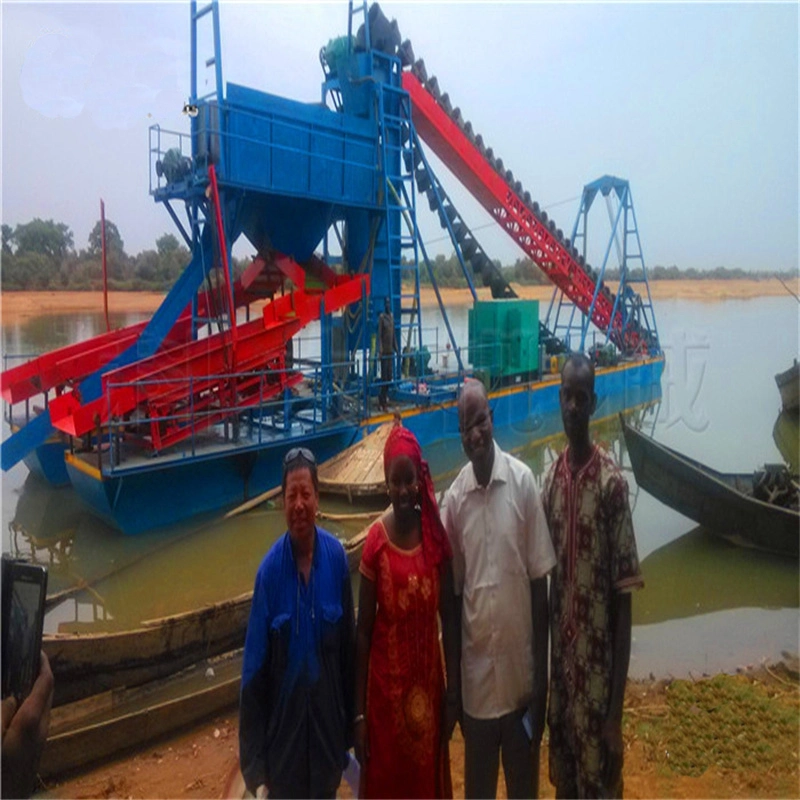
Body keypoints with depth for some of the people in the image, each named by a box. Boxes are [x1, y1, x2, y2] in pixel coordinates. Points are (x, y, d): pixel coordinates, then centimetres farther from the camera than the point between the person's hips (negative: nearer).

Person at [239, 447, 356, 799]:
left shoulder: (336, 556, -9)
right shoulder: (270, 570, -15)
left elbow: (349, 646, -1)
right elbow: (254, 670, -10)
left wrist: (350, 729, 5)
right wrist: (255, 766, -10)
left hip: (328, 721, 2)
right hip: (283, 727, -2)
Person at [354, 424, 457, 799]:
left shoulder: (435, 535, -6)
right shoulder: (376, 541, -14)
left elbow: (448, 616, 0)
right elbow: (363, 630, -9)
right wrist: (359, 711, -6)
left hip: (427, 681, 2)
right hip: (386, 683, -2)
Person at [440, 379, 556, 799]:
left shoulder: (522, 481, -10)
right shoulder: (454, 497, -5)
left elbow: (539, 581, -6)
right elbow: (452, 592, 1)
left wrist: (542, 674, -4)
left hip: (520, 674, -1)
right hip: (475, 679, 1)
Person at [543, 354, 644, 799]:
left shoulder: (611, 482, -17)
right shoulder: (552, 478, 2)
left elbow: (624, 599, -15)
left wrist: (617, 709, -15)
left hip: (598, 671, -5)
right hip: (560, 669, 5)